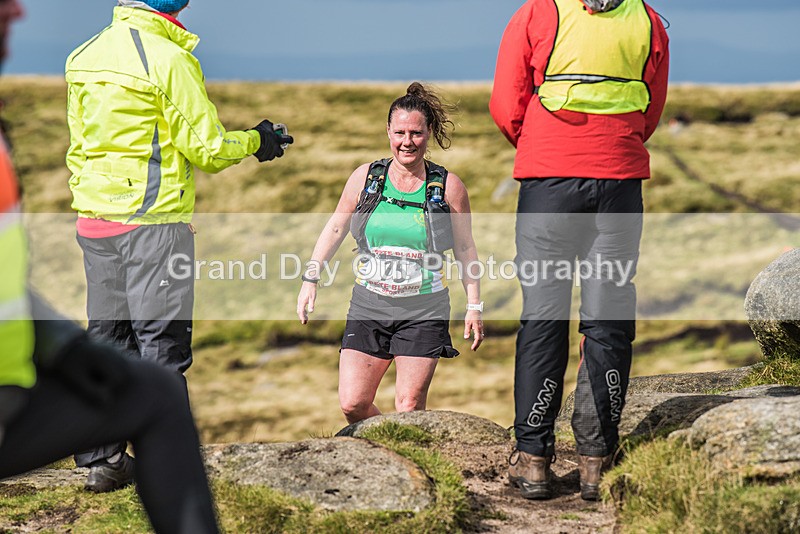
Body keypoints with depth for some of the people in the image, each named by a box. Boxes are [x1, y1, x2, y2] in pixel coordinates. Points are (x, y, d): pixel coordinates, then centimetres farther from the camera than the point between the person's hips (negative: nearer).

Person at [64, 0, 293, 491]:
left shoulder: (86, 55, 10)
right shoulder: (169, 60, -14)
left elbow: (78, 148, 15)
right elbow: (207, 149, -11)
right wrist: (255, 142, 8)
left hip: (95, 221, 7)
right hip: (154, 220, -7)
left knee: (107, 337, 12)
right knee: (161, 341, -1)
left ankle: (101, 459, 15)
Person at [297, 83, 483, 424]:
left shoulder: (448, 187, -1)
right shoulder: (365, 178, 2)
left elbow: (465, 248, 6)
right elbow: (336, 228, 12)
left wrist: (474, 306, 5)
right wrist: (311, 279, 7)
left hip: (423, 311, -2)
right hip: (369, 307, 2)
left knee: (409, 408, -6)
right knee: (352, 404, -4)